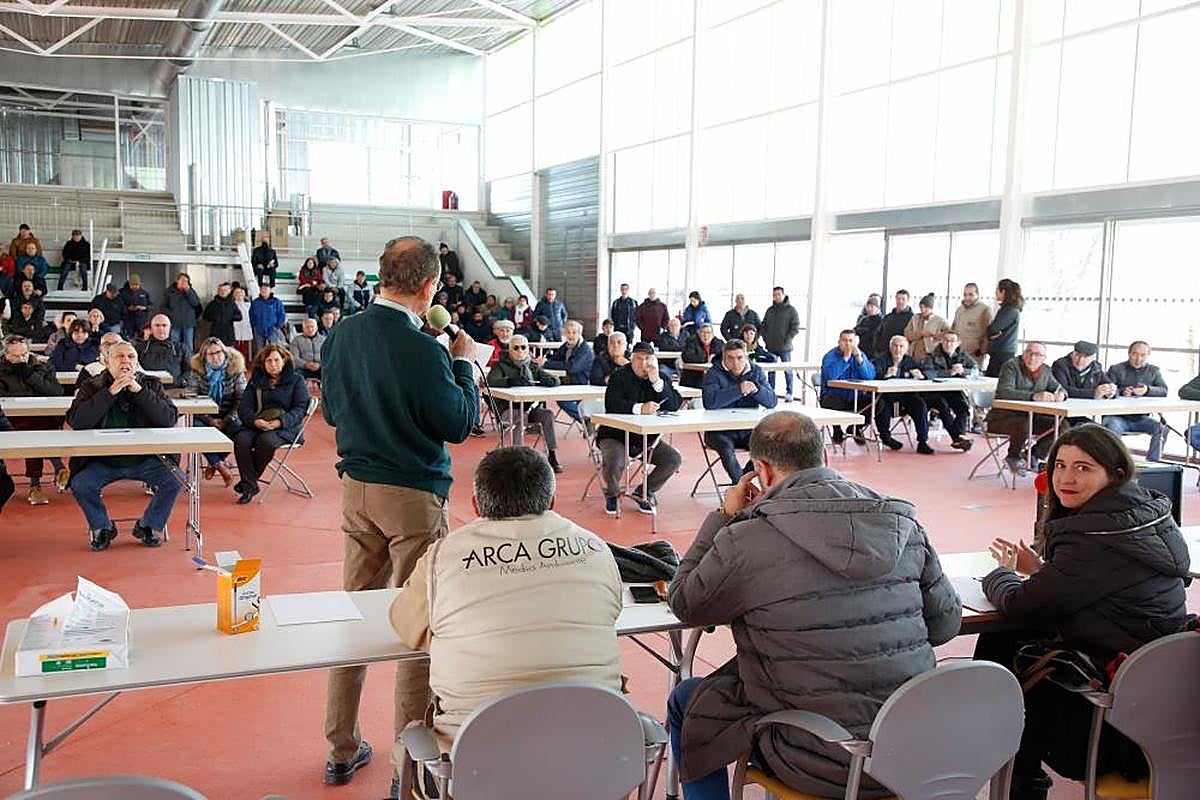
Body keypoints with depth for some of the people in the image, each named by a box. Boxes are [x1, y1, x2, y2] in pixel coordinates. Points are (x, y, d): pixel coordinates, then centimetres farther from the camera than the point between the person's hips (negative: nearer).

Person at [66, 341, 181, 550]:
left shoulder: (151, 385, 3)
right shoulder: (91, 387, 2)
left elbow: (170, 419, -11)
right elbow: (76, 421, -16)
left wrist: (139, 390, -19)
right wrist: (111, 392, -20)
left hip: (145, 460, 0)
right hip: (103, 461, 0)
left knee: (174, 480, -21)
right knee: (80, 484, -24)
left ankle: (148, 526, 5)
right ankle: (102, 527, 6)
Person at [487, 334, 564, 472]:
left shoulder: (533, 366, 19)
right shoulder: (501, 365, 6)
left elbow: (555, 380, 13)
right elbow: (490, 381, -14)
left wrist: (548, 381, -13)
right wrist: (510, 381, -31)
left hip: (531, 408, 4)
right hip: (508, 409, -4)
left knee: (548, 413, -25)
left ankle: (552, 454, -26)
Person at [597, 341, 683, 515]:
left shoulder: (662, 378, 5)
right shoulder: (619, 376, -7)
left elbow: (675, 405, -10)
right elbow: (612, 404, -23)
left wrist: (657, 382, -21)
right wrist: (639, 408, -36)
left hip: (648, 437, 4)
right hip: (616, 435, -4)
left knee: (674, 459, -14)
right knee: (613, 463, -31)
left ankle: (643, 493, 8)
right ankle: (612, 494, 5)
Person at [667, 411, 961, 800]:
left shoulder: (746, 540, -18)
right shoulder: (902, 521, -3)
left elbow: (683, 605, 0)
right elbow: (947, 621, 6)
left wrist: (725, 517, 6)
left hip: (826, 767, -5)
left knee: (686, 701, 17)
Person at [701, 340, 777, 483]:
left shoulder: (756, 372, 8)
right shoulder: (714, 374, -3)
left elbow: (772, 402, -2)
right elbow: (709, 402, -22)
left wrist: (756, 389, -22)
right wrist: (739, 390, -25)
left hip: (748, 429, 3)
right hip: (720, 430, -3)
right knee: (726, 447, -33)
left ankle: (740, 480, -2)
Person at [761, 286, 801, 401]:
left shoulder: (791, 310, -2)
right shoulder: (770, 310, 12)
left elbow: (795, 327, -7)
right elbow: (763, 326, 18)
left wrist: (787, 340, -13)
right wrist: (766, 338, 5)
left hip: (785, 347, -4)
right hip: (771, 347, 4)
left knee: (788, 370, 1)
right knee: (771, 370, 8)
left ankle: (789, 393, 7)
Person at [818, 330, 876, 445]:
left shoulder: (860, 355, 7)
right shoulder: (830, 356, -6)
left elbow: (870, 376, -9)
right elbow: (830, 376, -27)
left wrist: (859, 358, -19)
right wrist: (845, 357, -24)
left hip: (854, 397, 4)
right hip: (833, 396, -4)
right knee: (835, 403, -38)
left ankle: (856, 429, 9)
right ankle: (837, 431, -4)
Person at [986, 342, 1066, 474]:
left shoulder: (1045, 371, 7)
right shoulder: (1011, 366, -14)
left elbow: (1058, 388, 14)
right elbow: (1003, 392, -28)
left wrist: (1061, 394, -14)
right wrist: (1034, 396, -39)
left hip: (1030, 417, 7)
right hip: (1003, 417, -7)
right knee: (1024, 424, -36)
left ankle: (1034, 456, 8)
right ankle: (1013, 458, -7)